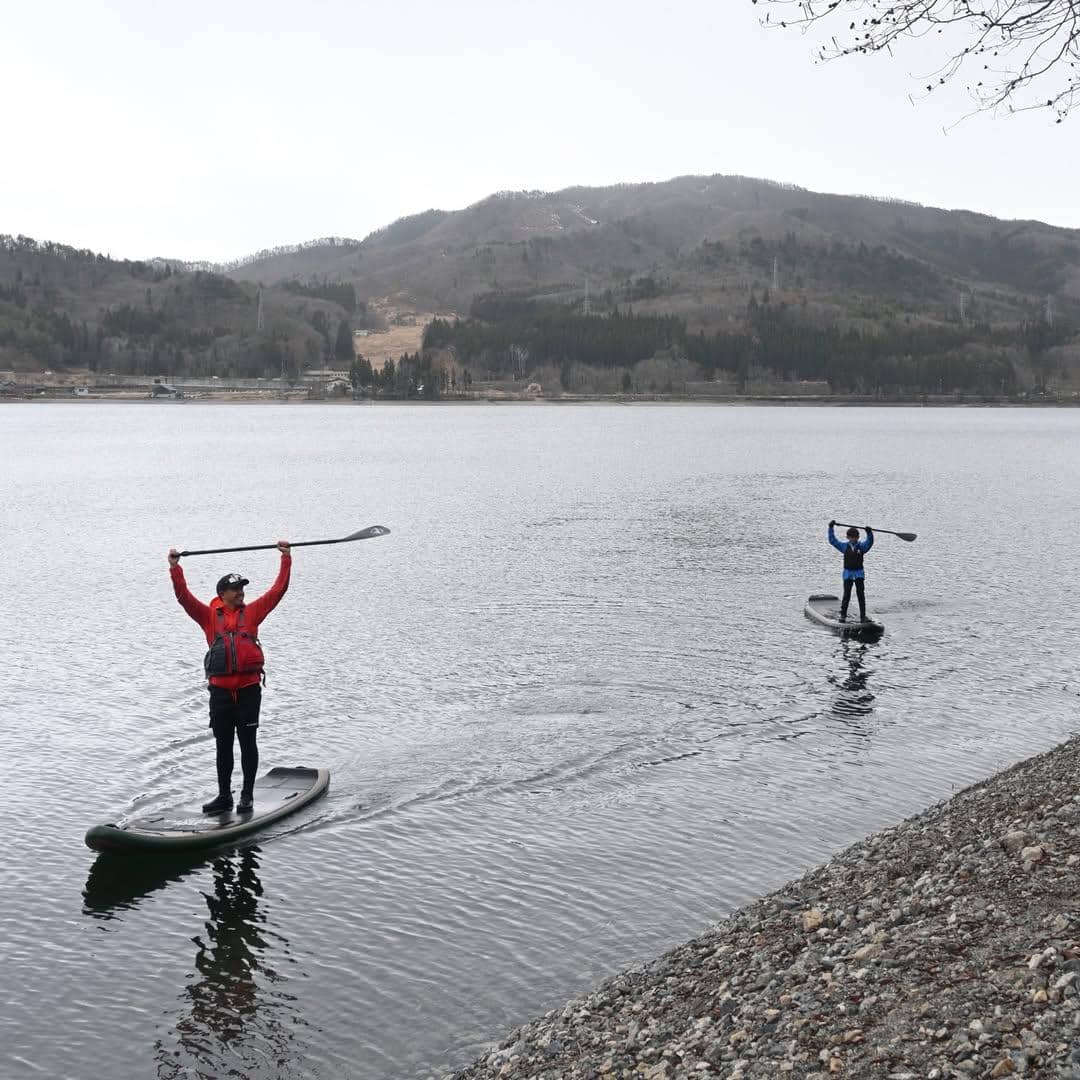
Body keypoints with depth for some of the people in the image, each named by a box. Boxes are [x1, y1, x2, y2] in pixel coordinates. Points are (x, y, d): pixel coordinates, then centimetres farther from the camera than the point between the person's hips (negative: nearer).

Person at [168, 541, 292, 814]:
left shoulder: (252, 612, 8)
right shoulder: (209, 615, 7)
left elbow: (278, 590, 7)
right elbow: (184, 597, -1)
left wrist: (286, 559, 5)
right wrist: (175, 568, -8)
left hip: (249, 688, 0)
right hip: (220, 690, 1)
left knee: (247, 742, 4)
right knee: (223, 745, 9)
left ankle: (247, 795, 12)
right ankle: (224, 796, 16)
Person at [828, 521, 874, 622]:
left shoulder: (862, 546, 2)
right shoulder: (844, 546, 4)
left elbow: (870, 542, -15)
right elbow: (832, 540, 4)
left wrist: (869, 532, -31)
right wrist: (831, 528, -2)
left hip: (859, 573, 0)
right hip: (848, 573, 0)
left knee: (861, 594, -2)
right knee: (846, 595, -1)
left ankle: (863, 616, 2)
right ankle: (843, 615, 7)